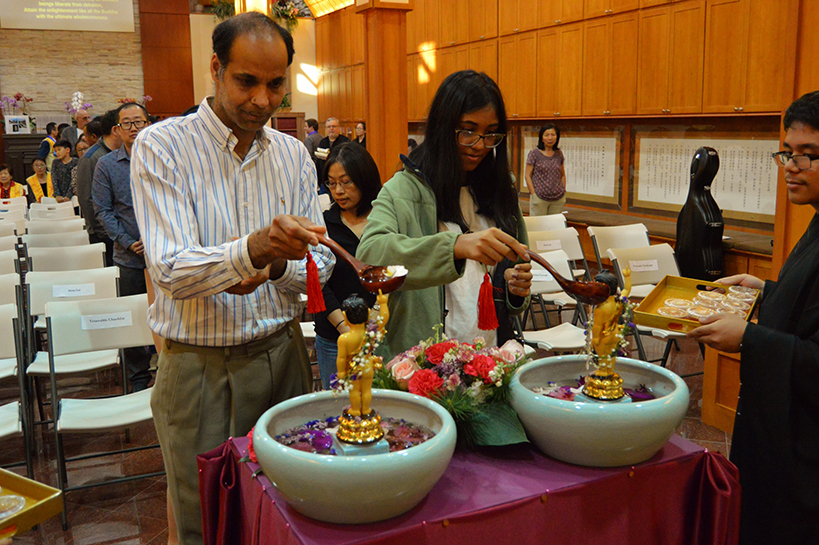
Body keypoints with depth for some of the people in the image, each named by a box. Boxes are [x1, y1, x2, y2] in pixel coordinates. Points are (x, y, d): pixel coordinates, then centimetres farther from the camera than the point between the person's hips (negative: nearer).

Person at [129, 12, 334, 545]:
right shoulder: (161, 147, -10)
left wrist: (275, 267, -16)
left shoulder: (293, 154, 5)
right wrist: (252, 250, -38)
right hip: (201, 367, -4)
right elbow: (171, 273, -20)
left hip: (284, 355, 4)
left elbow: (321, 262, 6)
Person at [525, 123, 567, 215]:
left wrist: (563, 191, 8)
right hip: (539, 198, -4)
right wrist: (533, 194, -9)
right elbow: (527, 175, -4)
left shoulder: (559, 154, 9)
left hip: (558, 199, 4)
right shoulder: (534, 153, -3)